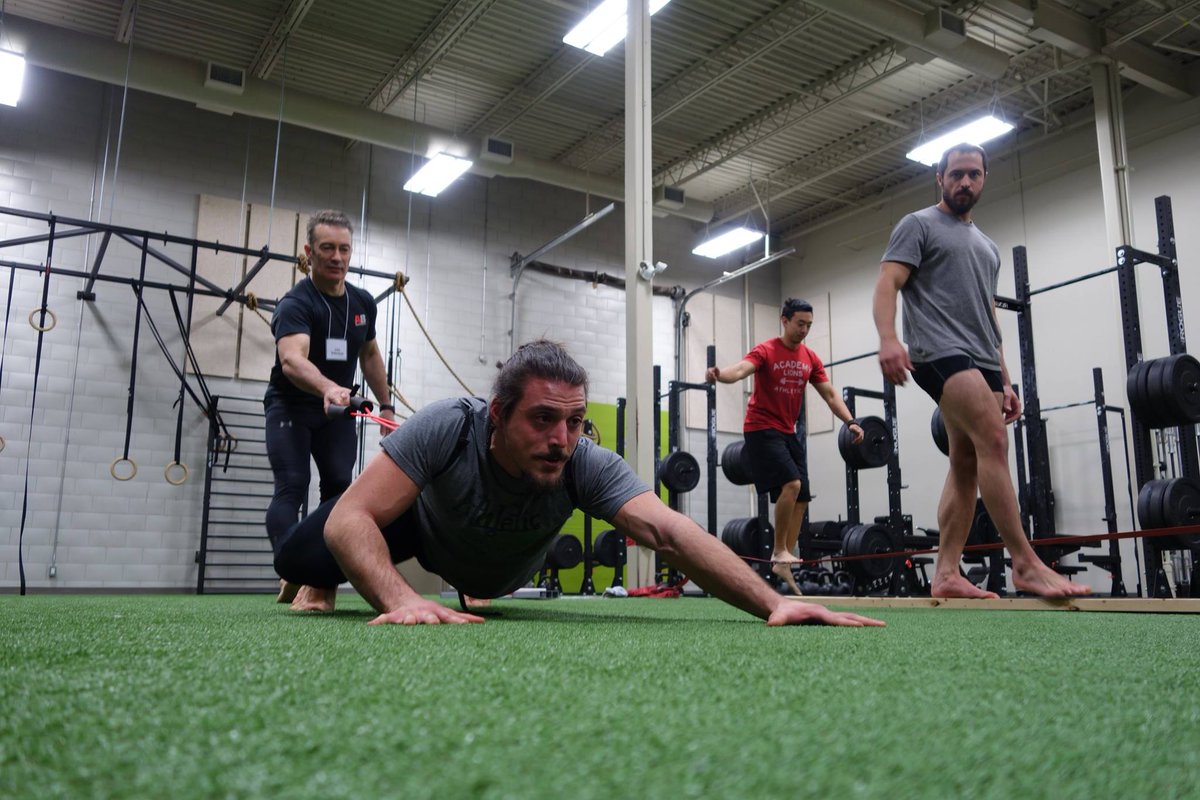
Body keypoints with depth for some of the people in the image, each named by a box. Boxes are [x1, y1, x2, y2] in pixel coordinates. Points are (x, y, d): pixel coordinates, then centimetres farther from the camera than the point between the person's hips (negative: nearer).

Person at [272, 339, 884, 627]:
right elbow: (349, 519, -44)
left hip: (495, 570, 3)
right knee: (298, 556, -16)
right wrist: (400, 600, -62)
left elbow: (670, 532, -48)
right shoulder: (448, 428, -42)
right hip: (425, 523, -2)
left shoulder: (588, 466, -37)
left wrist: (773, 603, -59)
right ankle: (324, 587, 20)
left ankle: (467, 589, 53)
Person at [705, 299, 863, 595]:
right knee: (791, 484, -24)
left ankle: (785, 563, 12)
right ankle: (779, 552, -11)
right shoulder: (766, 351, -11)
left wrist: (851, 421, -5)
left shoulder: (810, 358, 8)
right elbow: (741, 369, -29)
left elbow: (829, 394, 9)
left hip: (788, 432, 8)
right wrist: (720, 374, -52)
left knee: (801, 498, 4)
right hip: (761, 429, -7)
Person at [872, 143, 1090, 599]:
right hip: (940, 353, -8)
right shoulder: (919, 226, 6)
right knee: (993, 442, -23)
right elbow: (887, 283, -8)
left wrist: (1004, 381, 19)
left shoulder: (988, 248, 29)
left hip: (981, 363, 8)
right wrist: (888, 339, -27)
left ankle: (946, 575, 0)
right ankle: (1025, 563, -24)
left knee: (966, 466, 0)